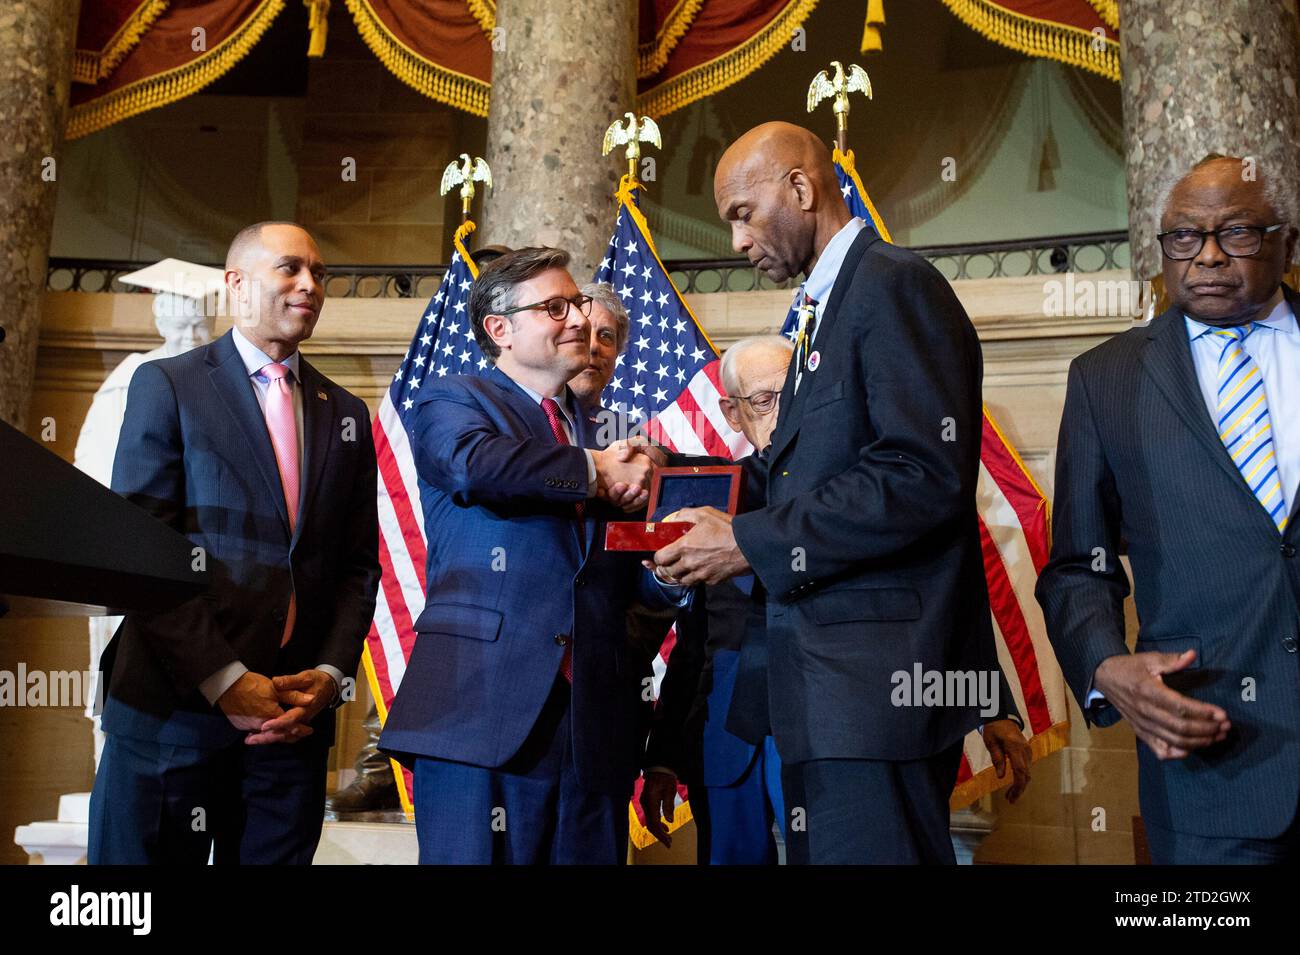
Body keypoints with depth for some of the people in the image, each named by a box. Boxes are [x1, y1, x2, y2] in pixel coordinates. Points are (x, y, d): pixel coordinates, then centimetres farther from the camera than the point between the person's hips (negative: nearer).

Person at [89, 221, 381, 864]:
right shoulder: (167, 385, 2)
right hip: (175, 707, -3)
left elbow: (360, 564, 12)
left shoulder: (346, 414, 14)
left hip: (297, 713, 3)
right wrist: (224, 680, -14)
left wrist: (330, 674, -4)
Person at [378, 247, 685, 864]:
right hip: (483, 713, -5)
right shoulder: (452, 401, 7)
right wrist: (593, 471, -6)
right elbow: (479, 464, -18)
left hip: (597, 723, 5)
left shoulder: (604, 432, 22)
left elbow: (628, 576, 18)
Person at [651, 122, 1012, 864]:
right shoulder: (827, 308, 20)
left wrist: (752, 542, -16)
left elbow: (926, 476, -21)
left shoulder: (895, 286, -9)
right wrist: (735, 531, 4)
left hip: (879, 682, -9)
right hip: (837, 689, 9)